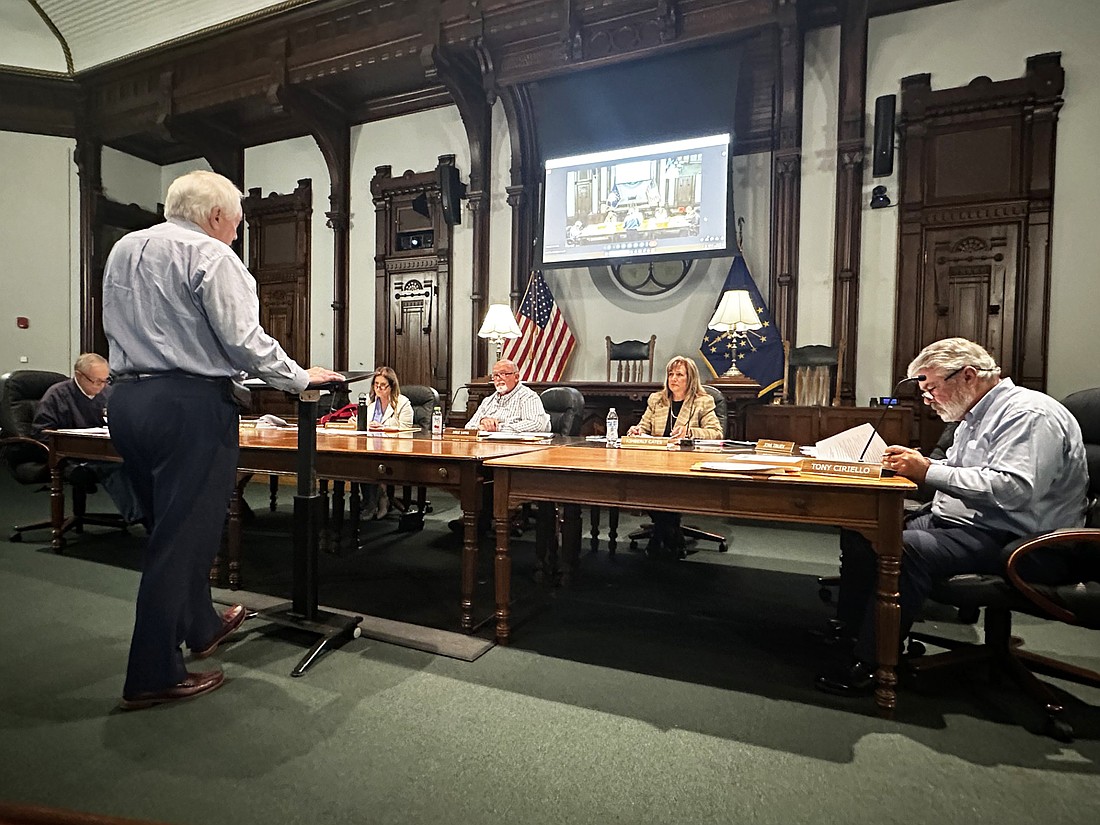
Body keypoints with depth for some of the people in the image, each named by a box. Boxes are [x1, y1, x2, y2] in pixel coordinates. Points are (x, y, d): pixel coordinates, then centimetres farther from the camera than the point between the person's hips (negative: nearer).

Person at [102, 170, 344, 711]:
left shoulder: (122, 250, 17)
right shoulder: (210, 256, -9)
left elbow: (117, 329, 23)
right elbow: (244, 340, -16)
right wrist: (300, 378, -5)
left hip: (127, 398, 9)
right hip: (190, 403, -9)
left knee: (169, 527, 19)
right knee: (182, 538, -1)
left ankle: (201, 627, 37)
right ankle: (153, 677, 8)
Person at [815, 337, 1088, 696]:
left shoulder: (1029, 414, -13)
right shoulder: (975, 416, 19)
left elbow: (1013, 489, -27)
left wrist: (929, 471, -24)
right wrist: (915, 464, 3)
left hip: (1015, 542, -10)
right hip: (952, 520, 10)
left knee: (907, 548, -33)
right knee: (860, 532, -5)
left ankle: (870, 663, -24)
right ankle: (851, 630, -3)